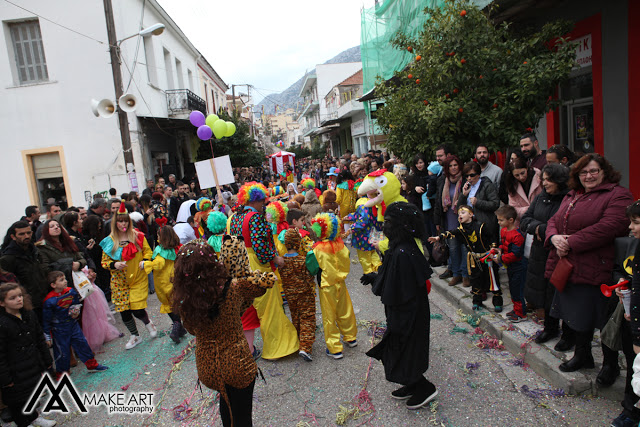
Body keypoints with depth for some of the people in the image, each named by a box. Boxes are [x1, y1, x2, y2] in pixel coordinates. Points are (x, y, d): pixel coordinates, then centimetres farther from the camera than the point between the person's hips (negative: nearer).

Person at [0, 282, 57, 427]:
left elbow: (40, 340, 9)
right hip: (16, 373, -6)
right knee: (17, 400, 11)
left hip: (33, 365, 6)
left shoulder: (30, 316, 0)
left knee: (31, 393, 22)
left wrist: (47, 361, 12)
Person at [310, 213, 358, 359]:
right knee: (345, 311, 21)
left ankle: (335, 348, 16)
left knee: (329, 317, 7)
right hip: (340, 283, 4)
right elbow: (347, 263, 0)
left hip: (327, 287, -4)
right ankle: (350, 337, 39)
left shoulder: (318, 249, -22)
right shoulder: (340, 245, -9)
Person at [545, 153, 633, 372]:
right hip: (566, 266, 7)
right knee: (576, 313, 16)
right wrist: (554, 237, -8)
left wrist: (570, 242, -20)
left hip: (592, 269, -7)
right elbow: (553, 221, 16)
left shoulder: (618, 195, -5)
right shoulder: (572, 196, 18)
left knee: (586, 316, -1)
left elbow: (608, 227, -20)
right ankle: (582, 354, 33)